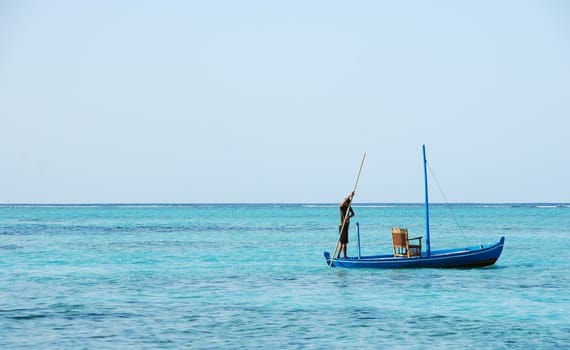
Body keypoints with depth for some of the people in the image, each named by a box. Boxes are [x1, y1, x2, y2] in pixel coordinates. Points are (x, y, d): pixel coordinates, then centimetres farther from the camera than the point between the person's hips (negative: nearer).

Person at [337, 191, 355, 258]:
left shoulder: (349, 207, 8)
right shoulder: (341, 207, -11)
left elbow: (353, 213, 3)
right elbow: (343, 202, -31)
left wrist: (349, 216, -19)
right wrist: (350, 195, -40)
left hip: (346, 225, 8)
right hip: (342, 226, -8)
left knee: (342, 242, 12)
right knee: (344, 242, -10)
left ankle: (338, 256, 18)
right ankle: (345, 256, -9)